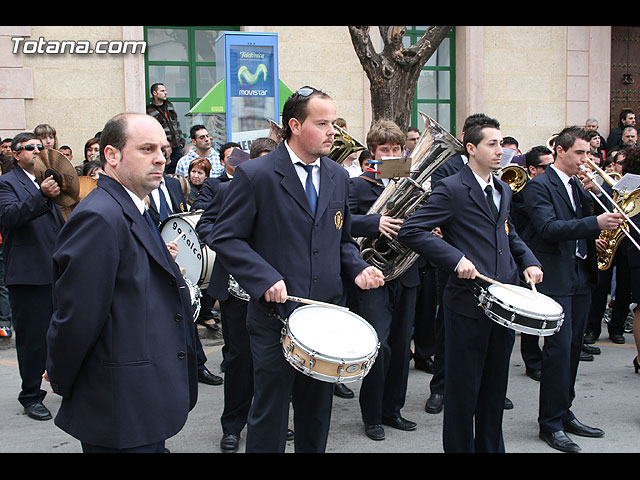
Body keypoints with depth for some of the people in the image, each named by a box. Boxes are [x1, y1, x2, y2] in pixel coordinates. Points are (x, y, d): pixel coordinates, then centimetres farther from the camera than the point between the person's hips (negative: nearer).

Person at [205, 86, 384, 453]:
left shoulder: (339, 177, 9)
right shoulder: (255, 175, -9)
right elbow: (225, 238, -9)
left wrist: (358, 268, -1)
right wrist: (266, 279, -20)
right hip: (276, 316, -5)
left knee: (317, 415, 16)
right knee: (269, 415, 5)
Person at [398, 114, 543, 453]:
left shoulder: (503, 190, 14)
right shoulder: (451, 189, -10)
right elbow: (410, 231, -18)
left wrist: (528, 260, 10)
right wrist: (456, 259, -23)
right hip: (468, 301, -7)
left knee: (495, 384, 16)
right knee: (463, 387, 4)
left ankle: (491, 446, 30)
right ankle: (459, 447, 19)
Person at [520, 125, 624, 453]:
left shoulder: (577, 186, 16)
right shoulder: (539, 186, -9)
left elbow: (581, 223, 12)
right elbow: (549, 228, -22)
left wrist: (593, 196, -3)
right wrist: (596, 223, -29)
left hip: (580, 277, 8)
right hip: (555, 278, -8)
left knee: (573, 346, 12)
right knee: (559, 347, -8)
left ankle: (564, 414, 23)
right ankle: (550, 423, 1)